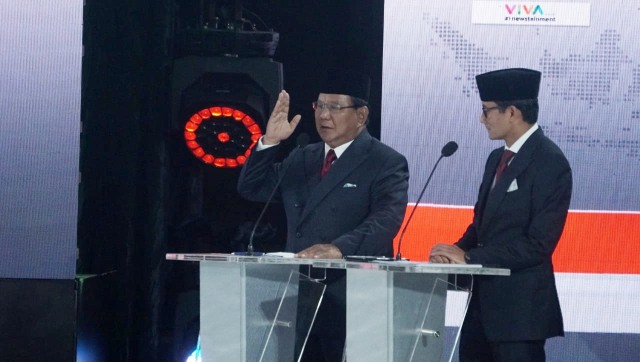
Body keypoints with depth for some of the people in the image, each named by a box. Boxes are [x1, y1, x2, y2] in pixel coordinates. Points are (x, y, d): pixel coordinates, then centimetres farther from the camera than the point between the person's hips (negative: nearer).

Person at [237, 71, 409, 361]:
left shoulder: (387, 164, -4)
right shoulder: (302, 159, 18)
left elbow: (385, 220, -19)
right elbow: (251, 189, 16)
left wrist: (339, 248, -36)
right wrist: (269, 142, 0)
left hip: (351, 304, -6)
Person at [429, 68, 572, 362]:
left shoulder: (550, 163, -13)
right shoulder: (497, 159, 15)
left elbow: (539, 244, -19)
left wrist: (470, 258, -19)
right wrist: (457, 252, -1)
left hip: (520, 307, -9)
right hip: (484, 304, 9)